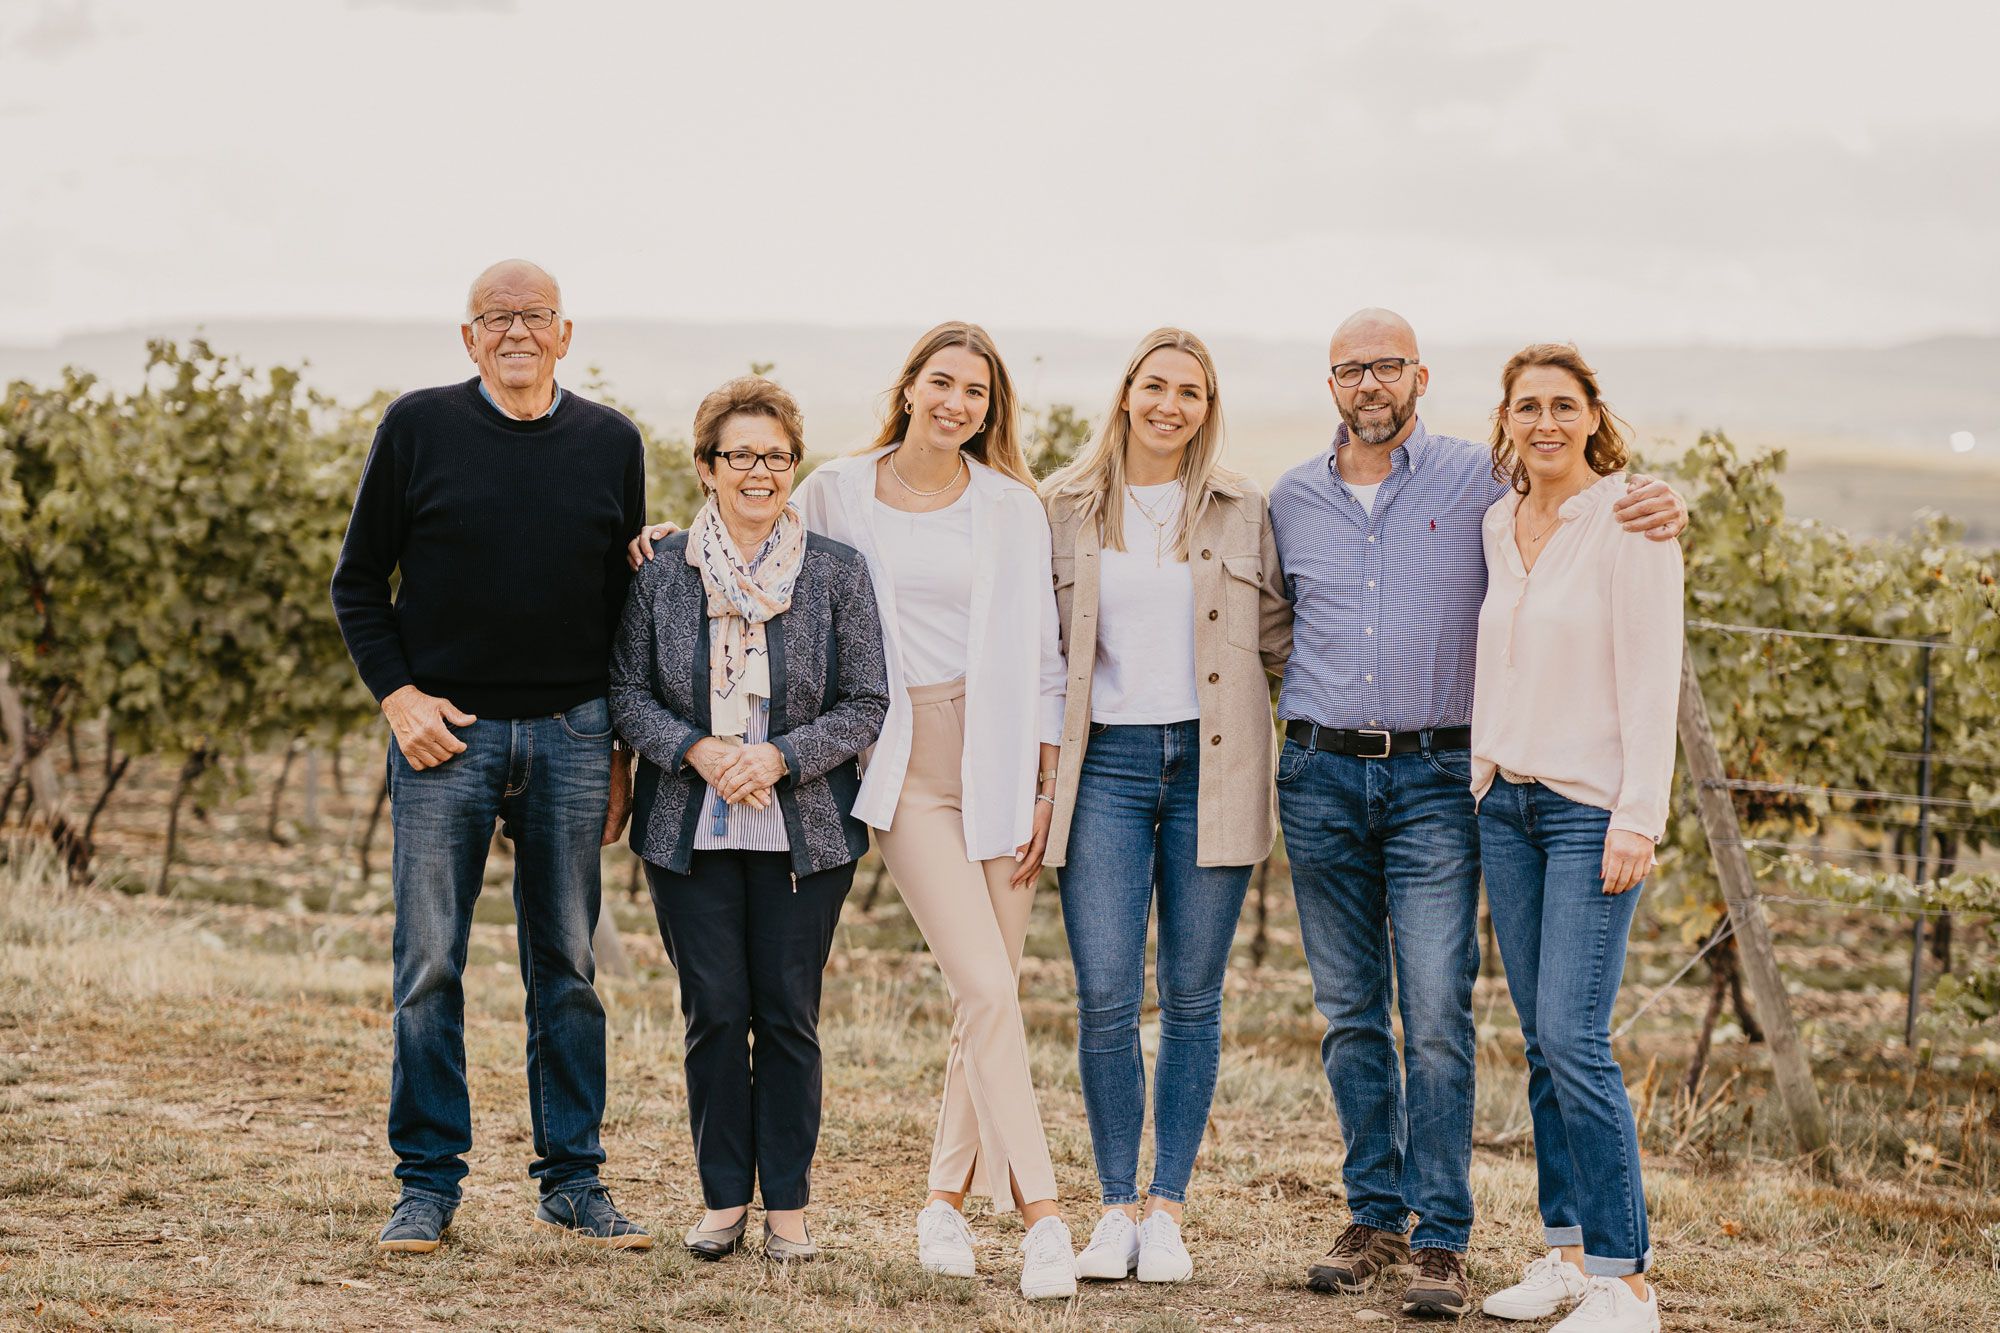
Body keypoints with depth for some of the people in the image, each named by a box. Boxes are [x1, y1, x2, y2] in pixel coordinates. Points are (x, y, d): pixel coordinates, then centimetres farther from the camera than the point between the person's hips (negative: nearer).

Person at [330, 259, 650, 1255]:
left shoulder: (610, 444, 8)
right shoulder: (418, 428, 2)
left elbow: (625, 600, 12)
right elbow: (357, 581, 6)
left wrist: (624, 749, 8)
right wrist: (397, 694, -7)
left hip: (570, 734, 2)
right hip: (444, 729, -2)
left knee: (568, 967, 6)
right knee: (430, 966, -1)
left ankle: (572, 1180, 14)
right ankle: (428, 1184, 8)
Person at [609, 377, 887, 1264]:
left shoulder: (835, 572, 1)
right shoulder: (662, 572, 3)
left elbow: (867, 705, 0)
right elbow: (626, 691, 4)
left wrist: (781, 756, -14)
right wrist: (696, 750, -13)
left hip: (804, 828, 0)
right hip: (690, 828, 1)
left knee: (788, 1016, 1)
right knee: (714, 1014, 1)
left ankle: (787, 1205, 10)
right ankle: (724, 1198, 12)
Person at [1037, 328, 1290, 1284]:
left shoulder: (1241, 512, 8)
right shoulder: (1064, 508, 8)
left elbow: (1275, 635, 16)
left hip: (1211, 766, 1)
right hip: (1106, 765, 0)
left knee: (1193, 998, 2)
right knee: (1105, 998, -7)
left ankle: (1167, 1211, 10)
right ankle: (1115, 1207, 5)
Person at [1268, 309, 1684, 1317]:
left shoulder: (1481, 479, 1)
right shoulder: (1292, 499, 11)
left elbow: (1594, 520, 6)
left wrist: (1664, 507, -15)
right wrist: (1295, 716, 14)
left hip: (1434, 778, -3)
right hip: (1321, 776, 3)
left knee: (1437, 1016, -8)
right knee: (1350, 1014, 7)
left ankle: (1441, 1241, -4)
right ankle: (1374, 1215, 18)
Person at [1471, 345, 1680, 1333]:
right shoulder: (1498, 523, 11)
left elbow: (1652, 677, -13)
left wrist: (1639, 817, -17)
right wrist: (1481, 777, 15)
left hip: (1591, 806, -7)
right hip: (1506, 799, 7)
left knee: (1573, 1036, -12)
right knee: (1541, 1041, 8)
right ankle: (1566, 1251, 16)